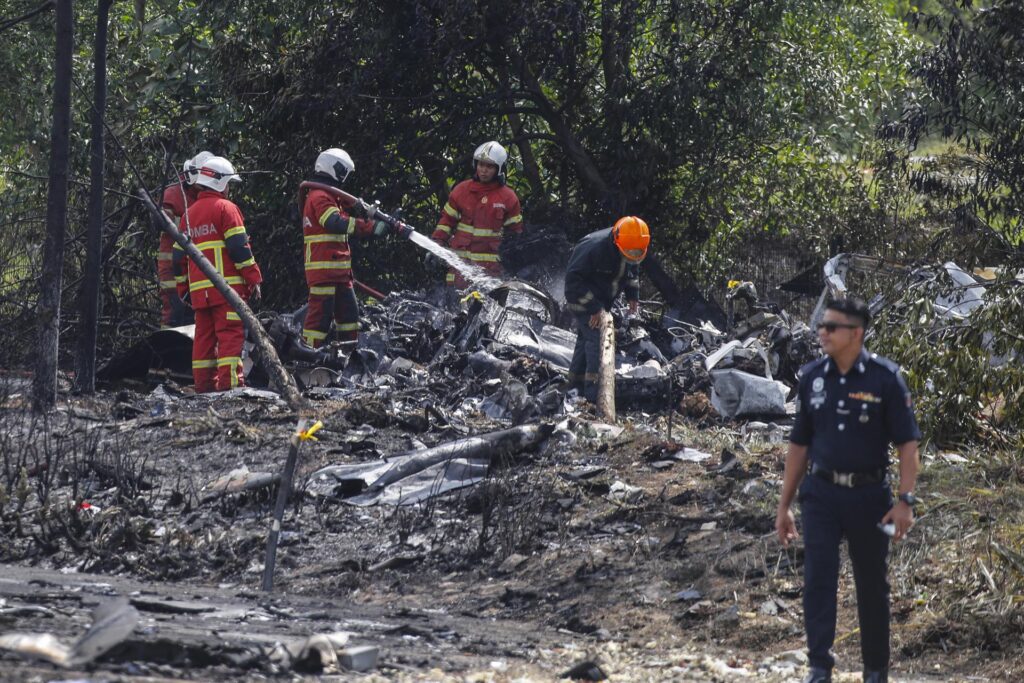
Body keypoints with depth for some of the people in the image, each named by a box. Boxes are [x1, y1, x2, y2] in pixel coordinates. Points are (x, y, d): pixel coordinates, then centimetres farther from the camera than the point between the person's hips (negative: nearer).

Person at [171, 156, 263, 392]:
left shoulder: (189, 214, 18)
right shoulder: (225, 208, -4)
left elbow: (179, 256, 20)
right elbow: (240, 248, -10)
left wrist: (183, 288, 25)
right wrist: (254, 279, -7)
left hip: (199, 290, 7)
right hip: (227, 285, -7)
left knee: (204, 337, 9)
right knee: (231, 334, -9)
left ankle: (204, 385, 9)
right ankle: (230, 382, -17)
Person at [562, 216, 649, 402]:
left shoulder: (633, 251, -9)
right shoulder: (594, 248, -34)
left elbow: (632, 271, 13)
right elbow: (573, 278, -30)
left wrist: (633, 295, -2)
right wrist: (593, 307, -30)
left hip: (601, 301, 8)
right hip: (582, 297, -8)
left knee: (585, 338, 17)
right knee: (596, 337, -18)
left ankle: (575, 384, 30)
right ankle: (594, 392, -22)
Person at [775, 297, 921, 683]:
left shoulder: (884, 378, -8)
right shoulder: (812, 377, 3)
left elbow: (908, 443, -7)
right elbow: (799, 445, 11)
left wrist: (905, 501, -16)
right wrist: (784, 505, 11)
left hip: (868, 495, -2)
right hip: (821, 493, 2)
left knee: (872, 586, 8)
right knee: (818, 579, -10)